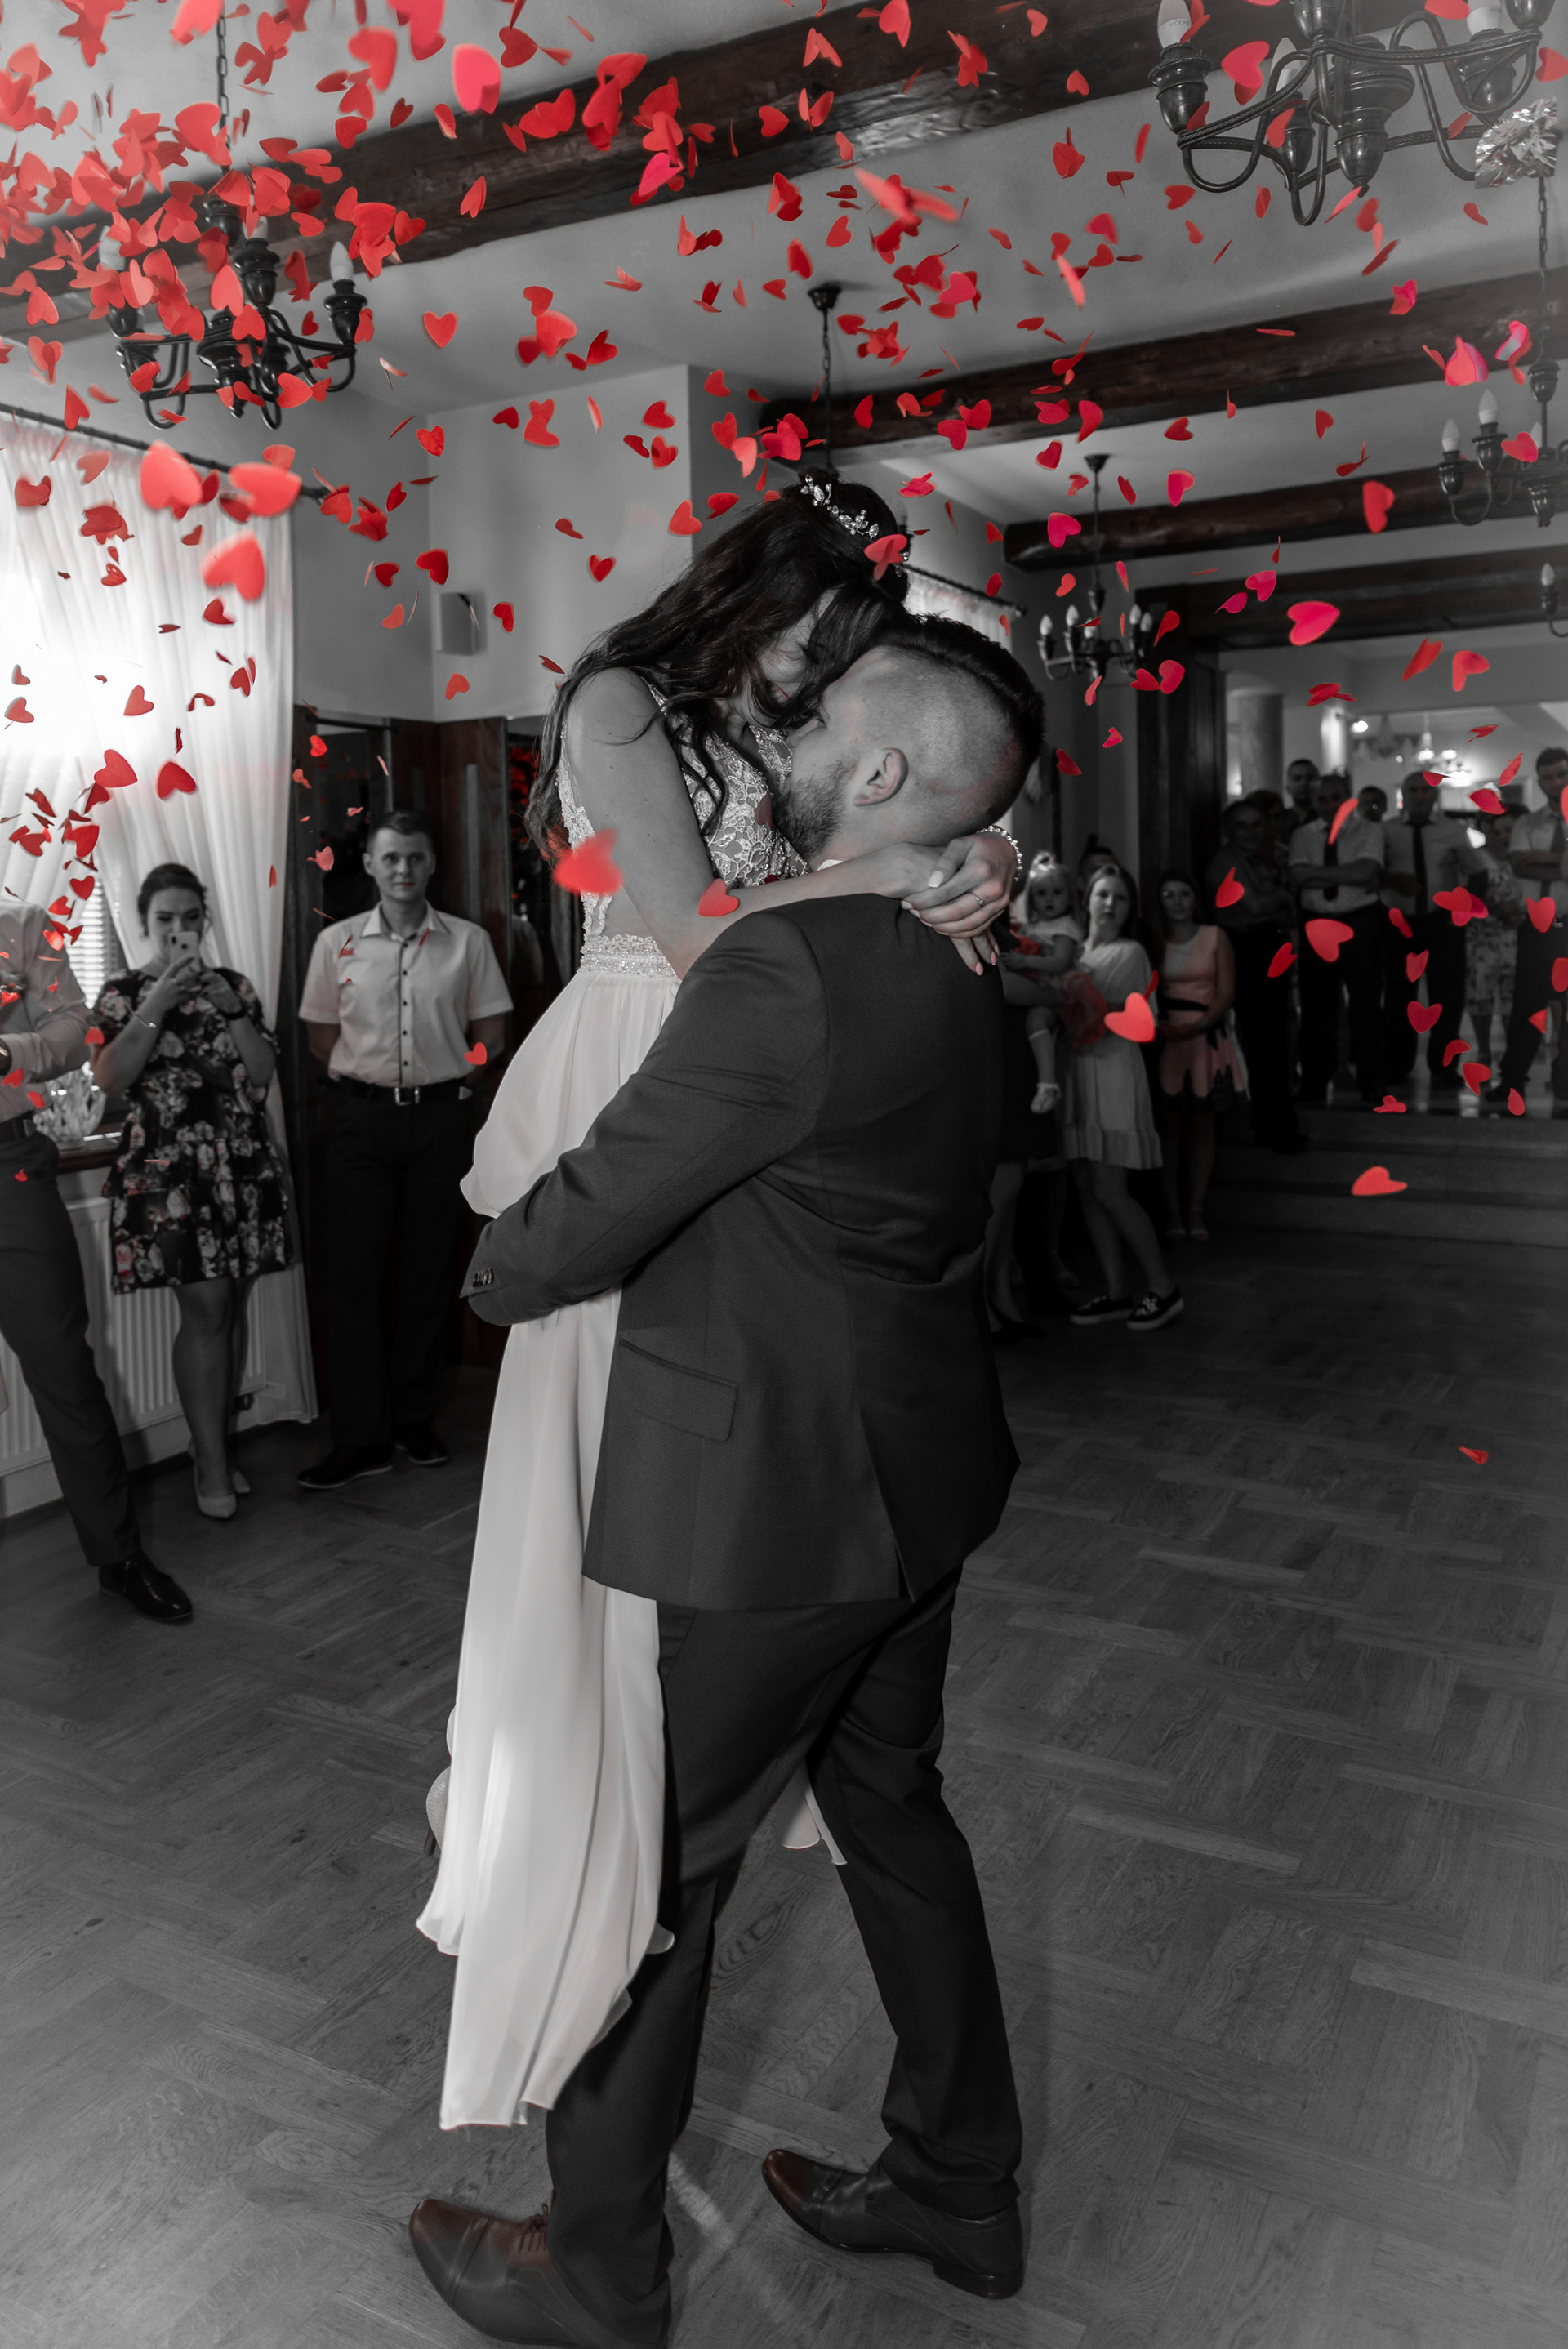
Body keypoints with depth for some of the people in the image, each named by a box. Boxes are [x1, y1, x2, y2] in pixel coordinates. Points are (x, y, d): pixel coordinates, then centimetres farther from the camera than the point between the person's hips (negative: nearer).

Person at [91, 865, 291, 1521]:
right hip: (168, 1168, -4)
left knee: (232, 1304, 5)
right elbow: (108, 1078, -9)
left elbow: (264, 1073, 5)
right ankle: (213, 1466, -3)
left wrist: (231, 1012, -8)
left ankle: (213, 1446, 18)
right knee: (206, 1306, -11)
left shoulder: (233, 986, 12)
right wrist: (156, 1006, -15)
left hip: (241, 1164, 4)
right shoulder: (123, 992, 4)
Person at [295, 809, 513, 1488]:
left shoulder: (469, 942, 4)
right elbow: (322, 1041, 11)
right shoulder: (336, 943, 5)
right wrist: (371, 1077, 3)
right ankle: (361, 1439, 2)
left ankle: (416, 1420, 18)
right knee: (352, 1275, -3)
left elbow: (490, 1042, 8)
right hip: (361, 1119, 0)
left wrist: (441, 1077, 3)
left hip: (440, 1119, 0)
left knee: (428, 1275, 6)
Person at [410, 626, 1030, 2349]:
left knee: (652, 1878, 10)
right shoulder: (951, 978, 5)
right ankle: (958, 2188, 43)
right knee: (892, 1811, 23)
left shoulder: (785, 967, -24)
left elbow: (587, 1214, -19)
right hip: (911, 1485, 9)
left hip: (761, 1510, -8)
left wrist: (496, 1273, 3)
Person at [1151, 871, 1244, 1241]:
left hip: (1206, 1039, 0)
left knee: (1201, 1126, 1)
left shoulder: (1215, 937, 5)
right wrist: (1158, 1027, -15)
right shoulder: (1155, 942, 8)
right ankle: (1172, 1211, 2)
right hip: (1166, 1040, 0)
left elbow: (1227, 992, 0)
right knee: (1169, 1126, -2)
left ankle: (1196, 1211, 5)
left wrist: (1198, 1026, -15)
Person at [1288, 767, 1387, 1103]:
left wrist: (1318, 873, -14)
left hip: (1361, 924, -2)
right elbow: (1299, 877, -8)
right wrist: (1352, 877, -16)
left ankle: (1371, 1084, 11)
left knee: (1366, 1005, 2)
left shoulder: (1369, 831, 1)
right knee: (1316, 1006, 6)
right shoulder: (1303, 835, 8)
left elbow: (1366, 870, -16)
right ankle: (1313, 1085, 15)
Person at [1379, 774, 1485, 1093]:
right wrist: (1392, 880, -19)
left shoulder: (1453, 831, 3)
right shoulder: (1387, 831, 0)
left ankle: (1442, 1068, 13)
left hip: (1443, 922, 0)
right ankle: (1397, 1067, 20)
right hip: (1399, 923, 0)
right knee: (1398, 997, 8)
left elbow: (1476, 872, 10)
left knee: (1448, 997, 2)